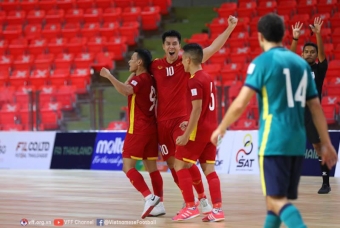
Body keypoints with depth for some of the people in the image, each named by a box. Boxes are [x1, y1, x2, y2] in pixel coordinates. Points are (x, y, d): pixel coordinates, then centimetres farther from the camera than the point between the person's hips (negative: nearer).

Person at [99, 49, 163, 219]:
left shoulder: (140, 79, -13)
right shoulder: (150, 80, 14)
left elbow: (126, 91, -36)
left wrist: (109, 76, -31)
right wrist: (132, 75, 26)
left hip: (138, 129, -9)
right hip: (151, 128, 9)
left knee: (128, 166, -8)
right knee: (152, 168, 9)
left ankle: (149, 197, -21)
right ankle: (159, 204, 5)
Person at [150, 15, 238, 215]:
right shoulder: (155, 65, 5)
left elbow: (214, 47, -11)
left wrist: (230, 28, -20)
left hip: (182, 119, -4)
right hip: (162, 121, 5)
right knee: (171, 162, 7)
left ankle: (203, 198, 0)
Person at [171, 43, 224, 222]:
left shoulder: (195, 81, -14)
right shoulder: (208, 78, 14)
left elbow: (197, 109, -20)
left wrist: (186, 135, -20)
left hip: (199, 130, -9)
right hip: (211, 129, 9)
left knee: (180, 165, 0)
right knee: (209, 168, 6)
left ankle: (191, 207, -3)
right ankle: (217, 209, -2)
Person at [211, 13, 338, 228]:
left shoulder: (262, 61, -5)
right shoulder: (301, 63, 13)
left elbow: (240, 104, -11)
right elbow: (316, 107, 15)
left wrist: (221, 129, 4)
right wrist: (326, 144, 19)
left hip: (274, 141, -6)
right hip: (297, 141, 6)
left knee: (277, 200, -9)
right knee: (278, 197, 17)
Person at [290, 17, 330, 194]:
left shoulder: (319, 69, 3)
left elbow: (322, 53, -13)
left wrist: (318, 35, -28)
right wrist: (295, 38, -23)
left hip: (313, 112, -3)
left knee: (319, 146, -3)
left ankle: (326, 183, 1)